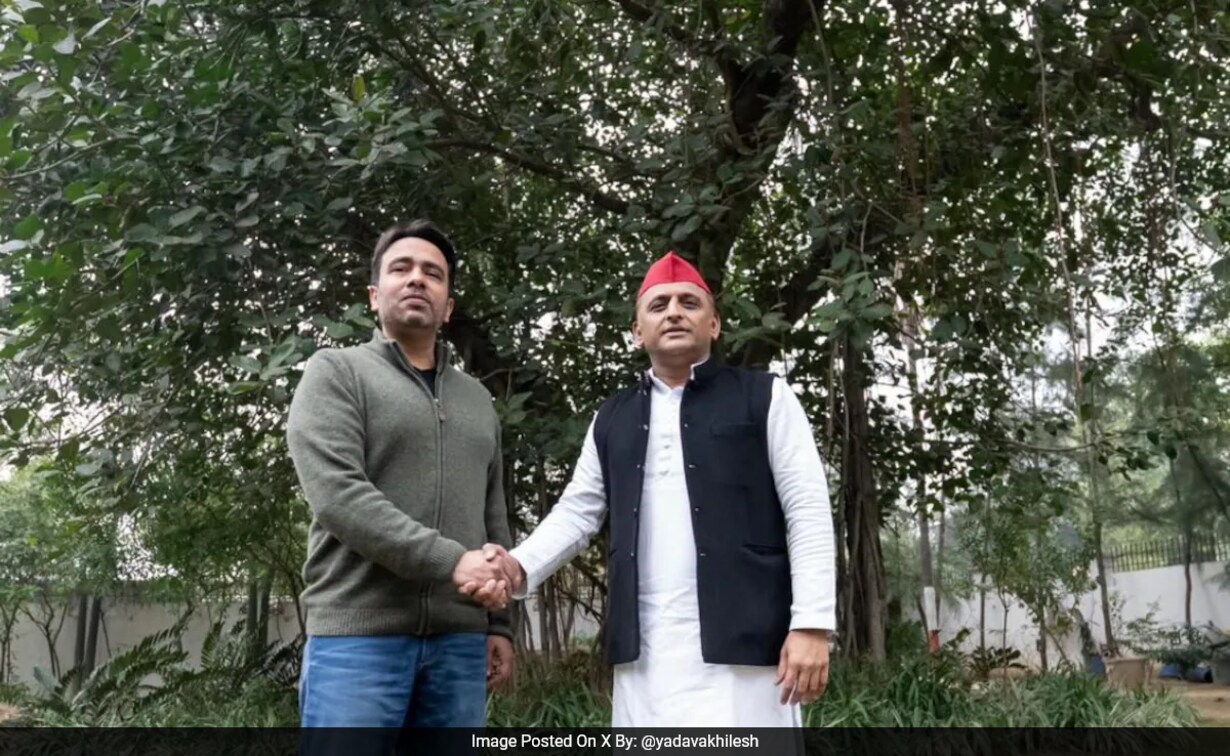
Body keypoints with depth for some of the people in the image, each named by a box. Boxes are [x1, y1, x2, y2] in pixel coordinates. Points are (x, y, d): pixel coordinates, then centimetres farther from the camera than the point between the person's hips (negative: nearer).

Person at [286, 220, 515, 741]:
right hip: (359, 634, -4)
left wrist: (499, 624, 12)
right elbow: (336, 494, -12)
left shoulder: (477, 400, 19)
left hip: (458, 641, 5)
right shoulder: (336, 373, 2)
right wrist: (450, 561, -18)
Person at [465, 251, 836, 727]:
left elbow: (808, 511, -1)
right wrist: (520, 566, -4)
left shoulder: (765, 397, 5)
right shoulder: (611, 419, 17)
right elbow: (578, 510, 15)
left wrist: (811, 623, -11)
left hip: (740, 639, -4)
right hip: (645, 648, 4)